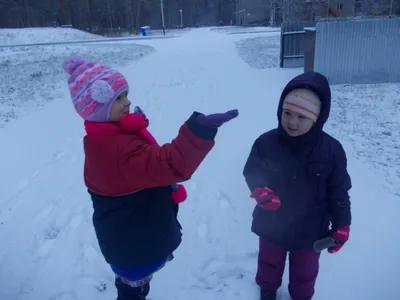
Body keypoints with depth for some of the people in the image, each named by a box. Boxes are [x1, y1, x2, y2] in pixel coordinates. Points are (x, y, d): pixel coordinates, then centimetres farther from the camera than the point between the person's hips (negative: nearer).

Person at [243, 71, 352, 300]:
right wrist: (259, 189, -27)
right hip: (272, 225, 1)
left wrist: (341, 226, -5)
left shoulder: (331, 150, -20)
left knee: (305, 271, 25)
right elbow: (251, 171, -7)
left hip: (309, 230, 0)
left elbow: (339, 191, -9)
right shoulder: (266, 142, -20)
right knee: (270, 262, 28)